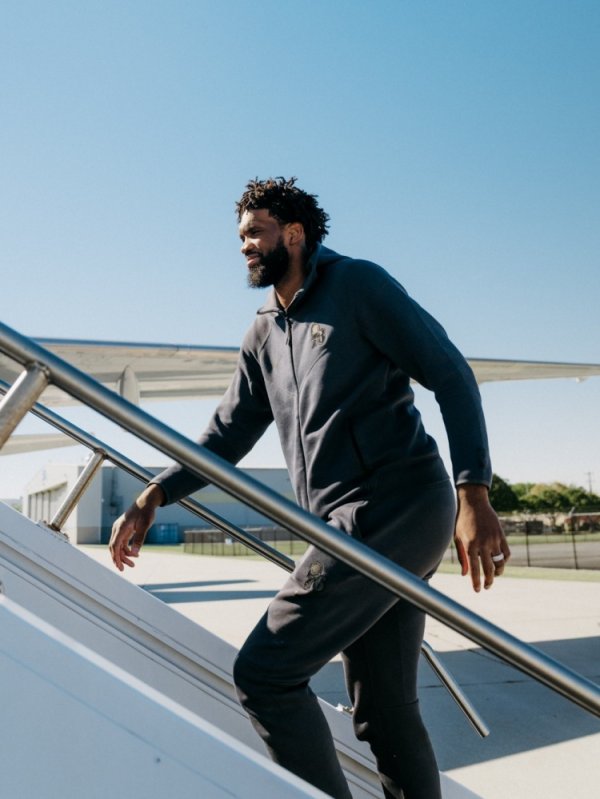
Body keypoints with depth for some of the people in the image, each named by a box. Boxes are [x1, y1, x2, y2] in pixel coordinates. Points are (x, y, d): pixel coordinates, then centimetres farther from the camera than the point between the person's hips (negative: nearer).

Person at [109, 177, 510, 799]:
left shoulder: (357, 285, -1)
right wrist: (152, 497, 10)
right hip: (356, 527, 8)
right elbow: (227, 435, 22)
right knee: (384, 714, 12)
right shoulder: (264, 335, 21)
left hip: (393, 508, -8)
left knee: (263, 673, -9)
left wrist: (473, 495, -17)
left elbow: (451, 375, -7)